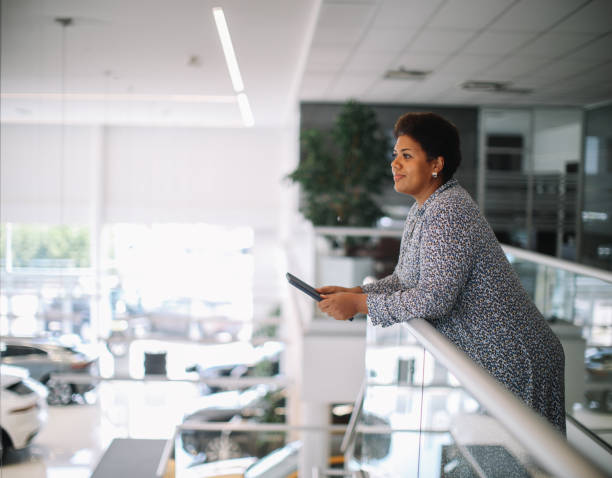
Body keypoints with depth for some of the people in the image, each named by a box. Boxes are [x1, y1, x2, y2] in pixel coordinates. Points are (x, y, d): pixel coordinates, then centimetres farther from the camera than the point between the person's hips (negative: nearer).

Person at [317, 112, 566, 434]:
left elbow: (433, 299, -28)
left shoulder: (449, 213, -22)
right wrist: (352, 293, 3)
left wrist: (359, 304, -21)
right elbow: (405, 279, 17)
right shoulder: (422, 210, 11)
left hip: (507, 361, -10)